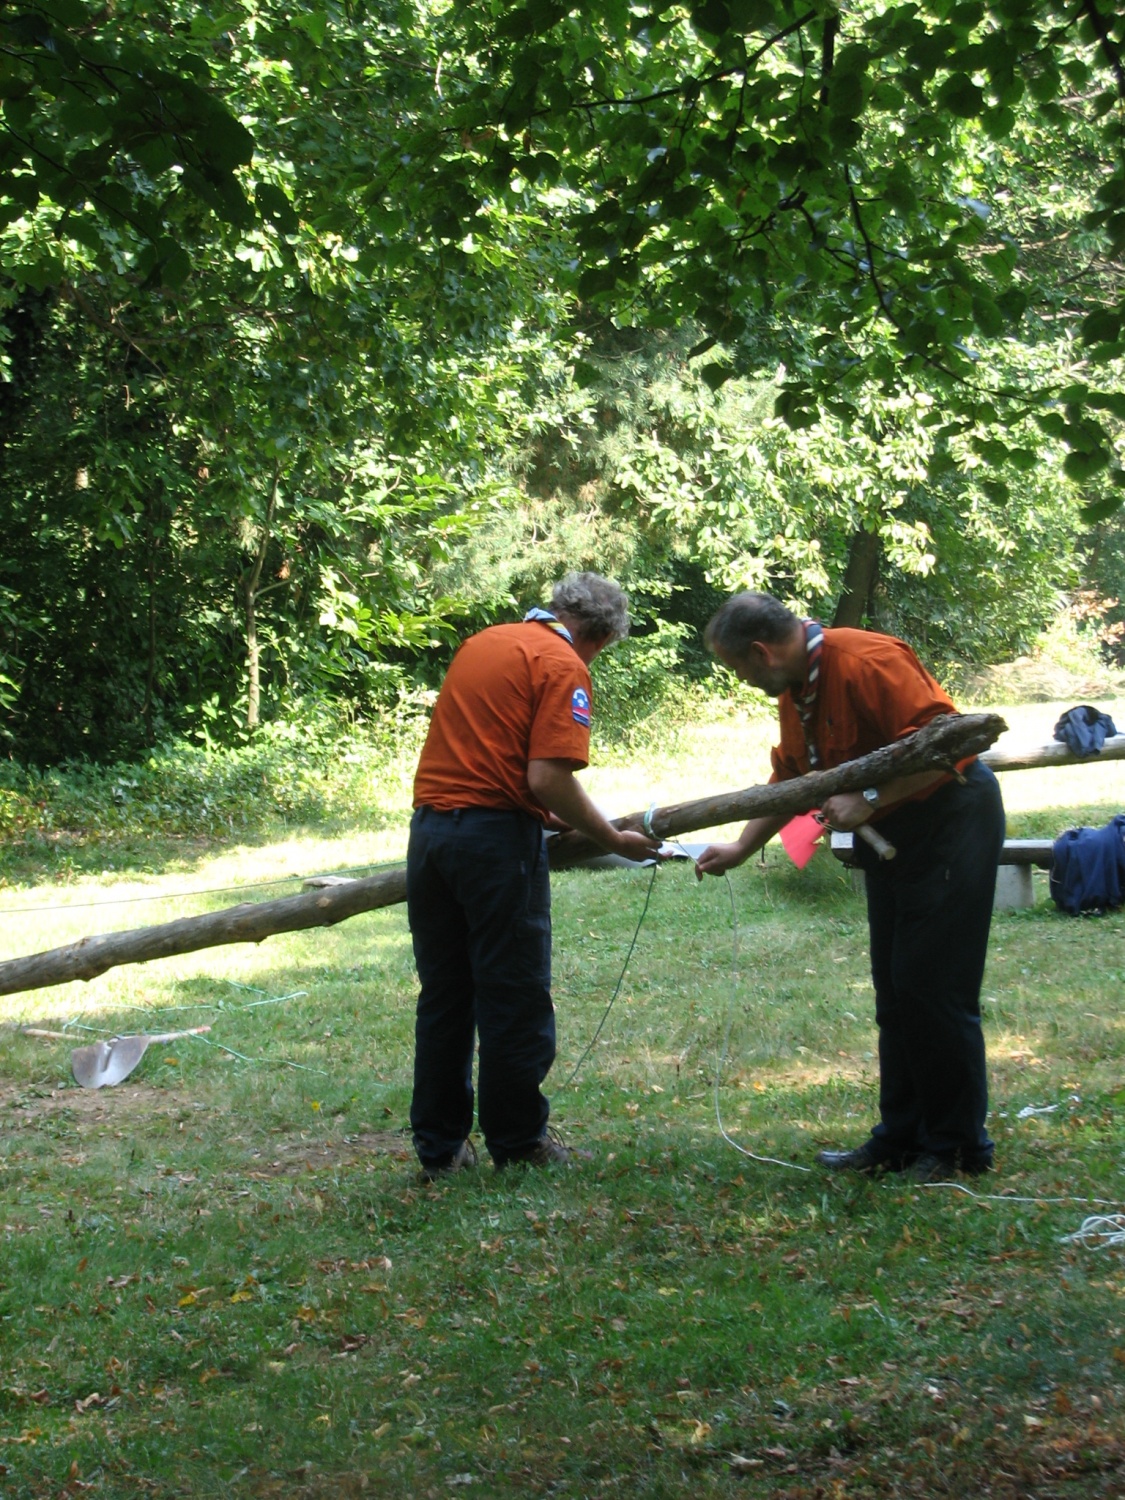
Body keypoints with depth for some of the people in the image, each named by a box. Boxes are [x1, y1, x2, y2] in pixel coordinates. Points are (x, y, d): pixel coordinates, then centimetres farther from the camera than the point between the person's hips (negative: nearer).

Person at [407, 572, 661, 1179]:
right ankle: (517, 1141, 14)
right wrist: (612, 838, -5)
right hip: (496, 837, -7)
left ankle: (437, 1145, 19)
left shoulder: (480, 643, 17)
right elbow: (549, 778, -17)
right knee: (514, 998, 5)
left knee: (442, 995, 14)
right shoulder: (563, 666, -7)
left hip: (429, 827, 7)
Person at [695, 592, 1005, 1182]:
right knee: (895, 993, 11)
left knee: (933, 990, -7)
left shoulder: (866, 662, -23)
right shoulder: (794, 690, 8)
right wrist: (739, 850, 14)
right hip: (891, 839, 10)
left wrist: (869, 797, -28)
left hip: (951, 820, -10)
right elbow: (789, 781, 19)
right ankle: (901, 1139, 19)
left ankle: (957, 1147, 3)